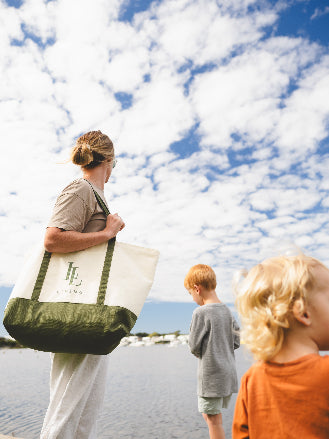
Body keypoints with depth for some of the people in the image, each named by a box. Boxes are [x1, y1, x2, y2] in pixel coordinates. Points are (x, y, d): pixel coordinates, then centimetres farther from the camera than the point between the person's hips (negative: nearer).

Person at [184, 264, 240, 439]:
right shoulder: (226, 310, 4)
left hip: (211, 374, -7)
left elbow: (194, 346, -13)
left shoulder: (200, 312, -18)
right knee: (208, 415, 21)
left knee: (214, 419, 6)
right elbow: (236, 342, 9)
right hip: (228, 372, 8)